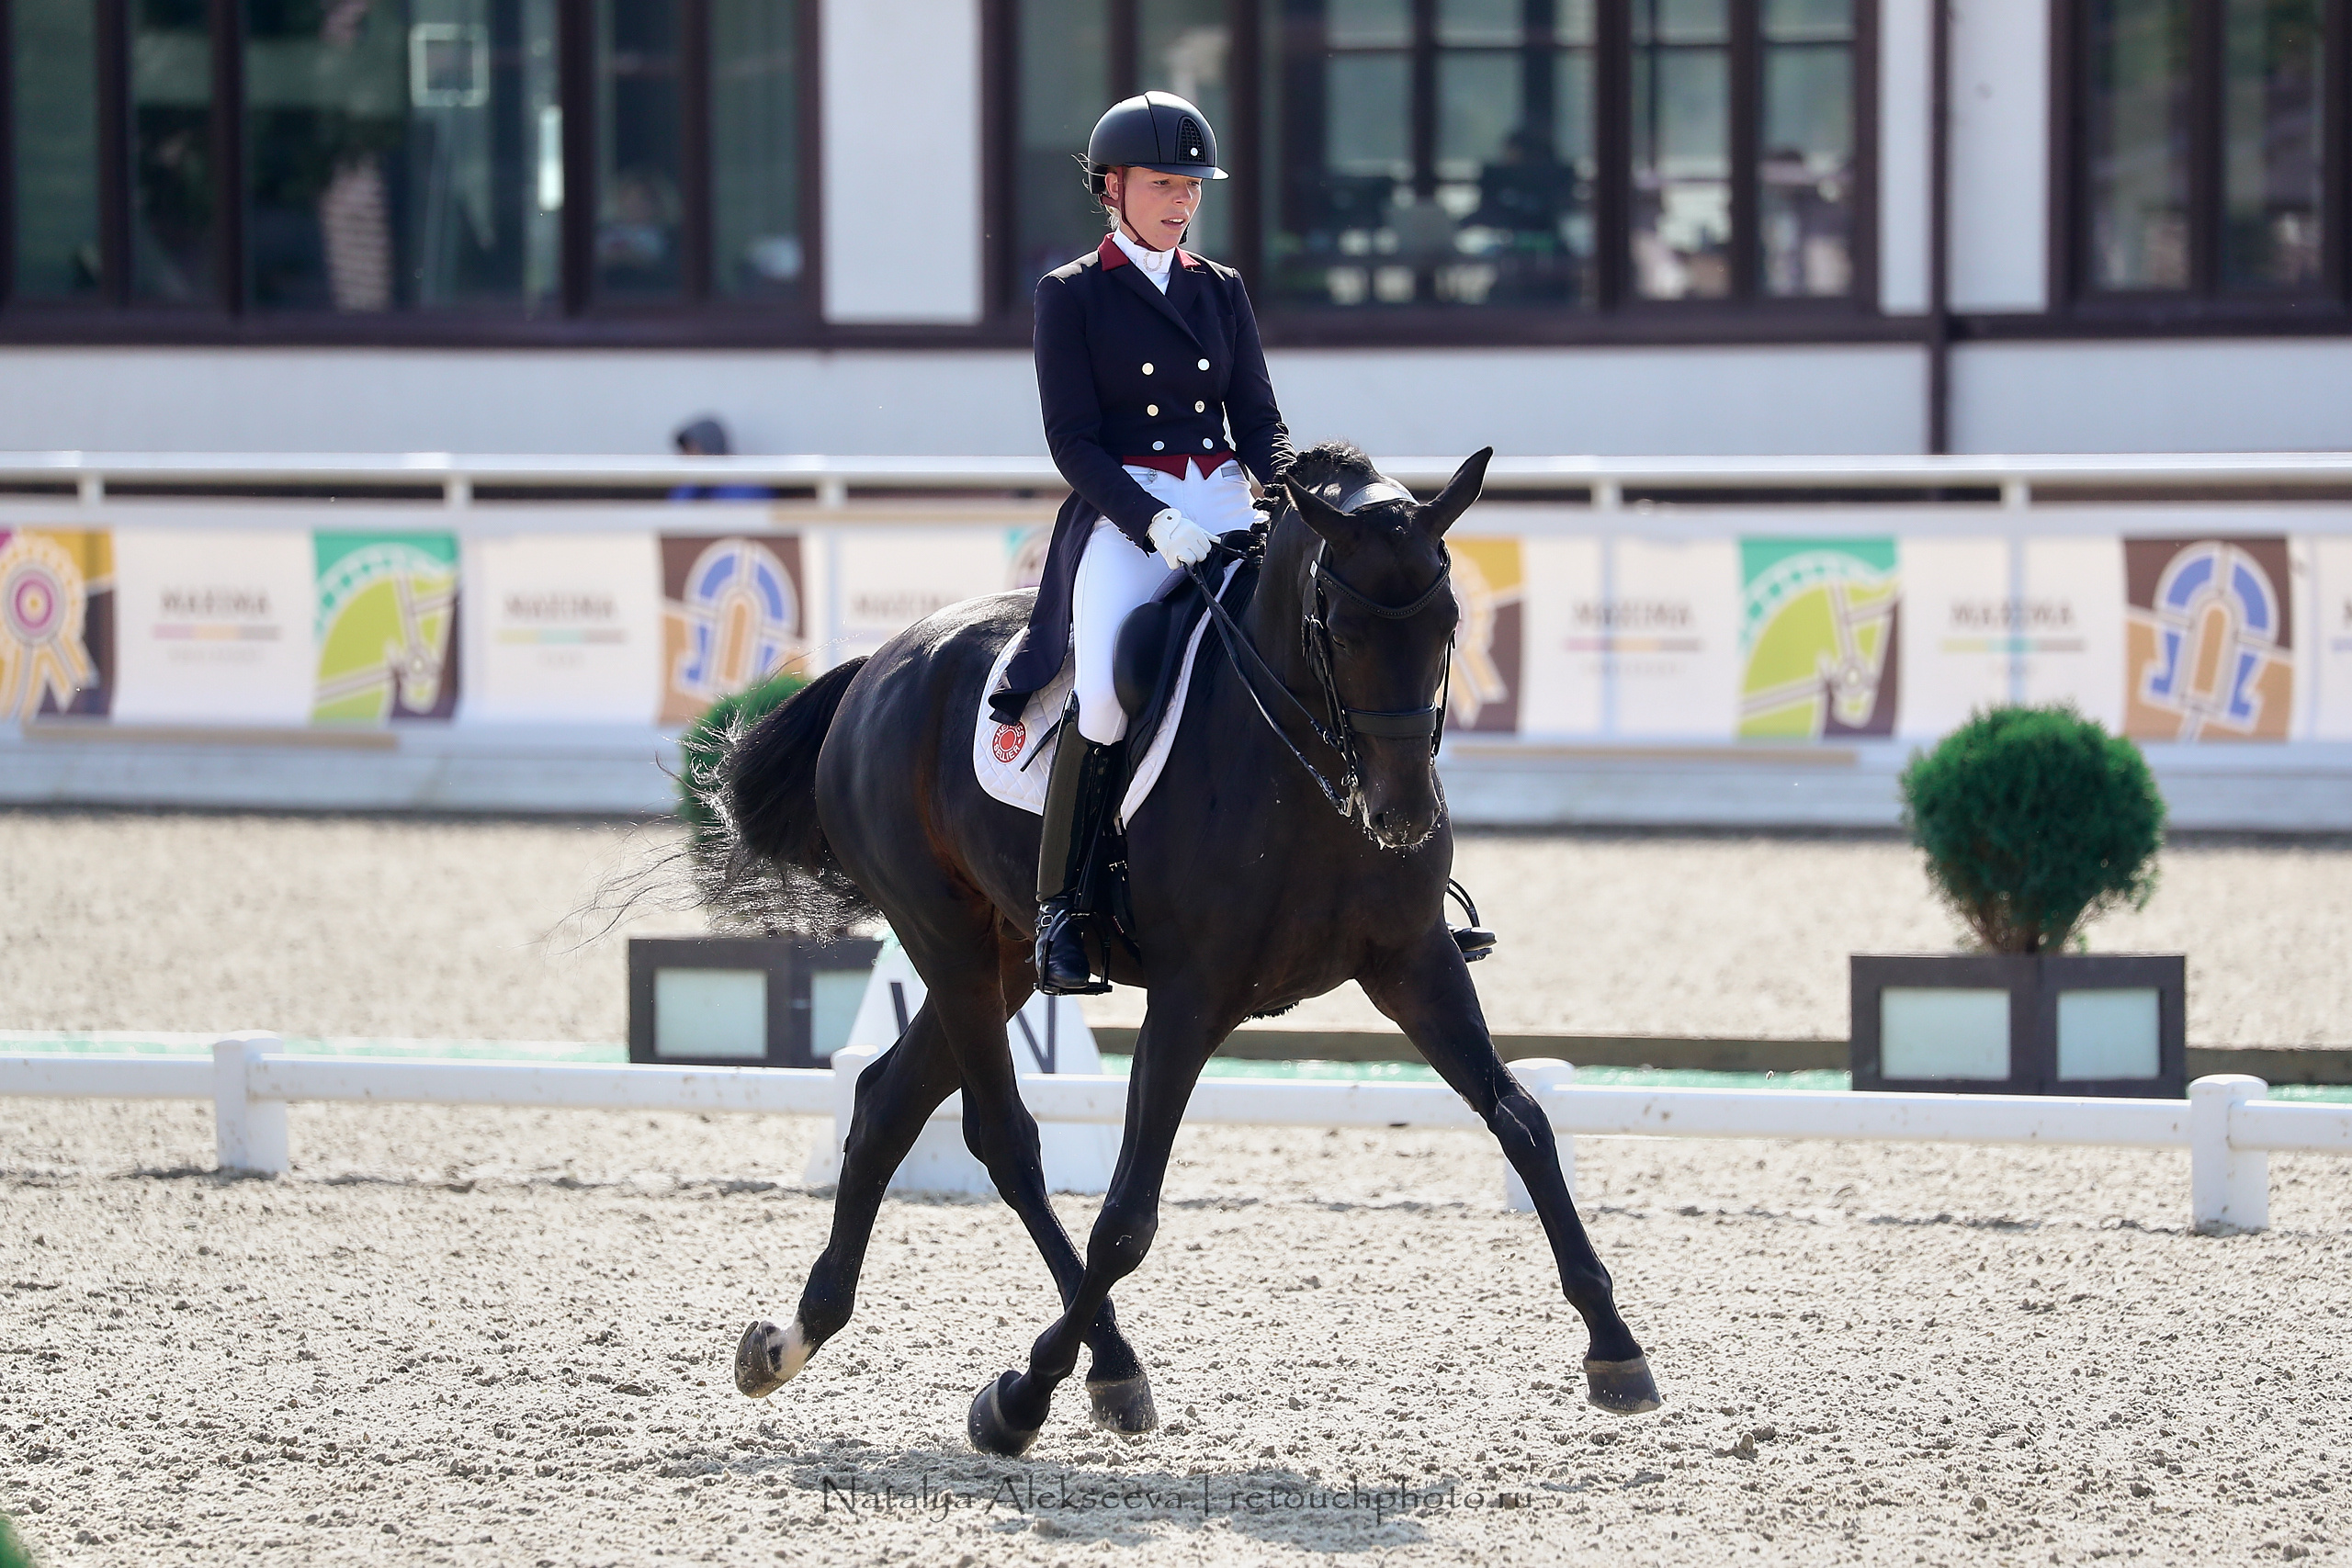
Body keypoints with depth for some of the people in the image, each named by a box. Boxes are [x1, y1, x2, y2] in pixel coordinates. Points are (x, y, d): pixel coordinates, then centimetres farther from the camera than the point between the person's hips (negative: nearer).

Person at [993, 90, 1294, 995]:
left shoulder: (1222, 292, 17)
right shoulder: (1071, 295, 4)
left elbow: (1259, 419, 13)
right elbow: (1072, 442, -4)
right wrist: (1155, 523, -18)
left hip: (1226, 510, 4)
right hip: (1120, 516, -4)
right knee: (1108, 694, -29)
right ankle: (1059, 911, -18)